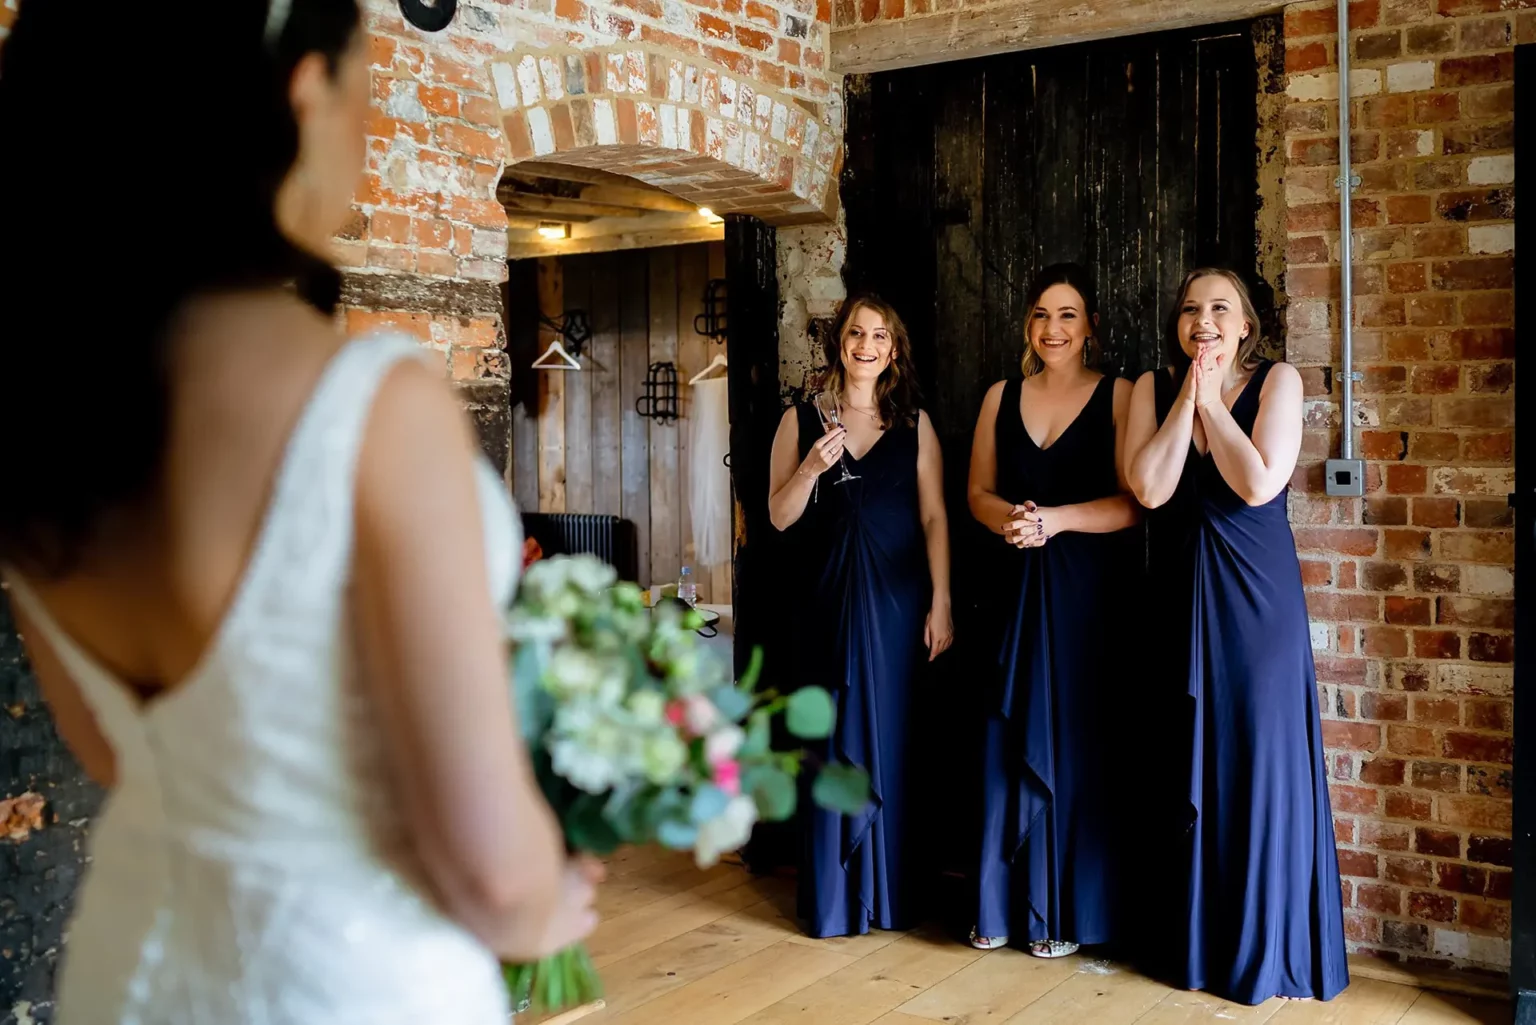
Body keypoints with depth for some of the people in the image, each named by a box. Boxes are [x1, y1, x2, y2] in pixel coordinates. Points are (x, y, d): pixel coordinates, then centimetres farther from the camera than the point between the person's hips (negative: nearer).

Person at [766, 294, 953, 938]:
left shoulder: (914, 424, 6)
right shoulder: (801, 420, 5)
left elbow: (935, 518, 3)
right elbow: (779, 516, 1)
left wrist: (941, 605, -5)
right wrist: (812, 467, -16)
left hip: (895, 602, 0)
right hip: (826, 600, 0)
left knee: (890, 742, 5)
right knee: (832, 744, 3)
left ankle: (887, 890, 17)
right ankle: (833, 897, 13)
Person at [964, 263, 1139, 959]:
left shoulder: (1119, 396, -2)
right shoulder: (1001, 398, 11)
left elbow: (1135, 503, -9)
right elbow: (979, 493, 10)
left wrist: (1056, 519, -19)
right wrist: (1010, 518, -11)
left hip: (1091, 589, -3)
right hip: (1017, 587, 4)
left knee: (1076, 743, 0)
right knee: (1009, 742, 4)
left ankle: (1068, 912, 11)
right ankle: (1003, 904, 15)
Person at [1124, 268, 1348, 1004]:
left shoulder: (1277, 381, -4)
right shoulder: (1154, 388, 4)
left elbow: (1259, 484, -17)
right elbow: (1148, 489, -10)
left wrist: (1212, 402, -10)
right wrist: (1186, 396, -10)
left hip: (1256, 597, -3)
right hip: (1180, 598, 3)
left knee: (1261, 763, 1)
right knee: (1191, 766, 10)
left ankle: (1268, 946, 15)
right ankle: (1197, 941, 23)